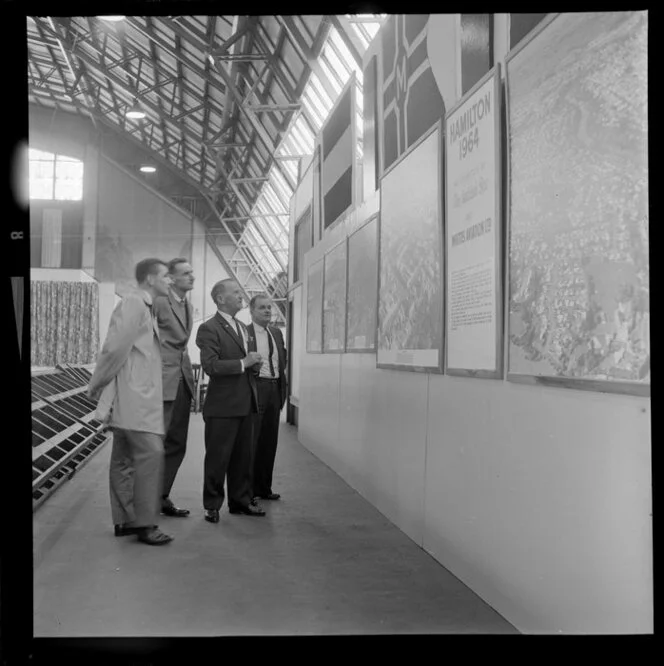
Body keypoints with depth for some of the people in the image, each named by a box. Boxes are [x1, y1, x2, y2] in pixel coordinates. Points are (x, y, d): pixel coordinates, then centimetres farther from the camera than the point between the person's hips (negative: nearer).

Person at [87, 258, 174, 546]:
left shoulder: (145, 307, 18)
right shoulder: (133, 304, -13)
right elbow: (115, 347, -18)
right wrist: (96, 386, -9)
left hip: (139, 397, 10)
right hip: (134, 396, -10)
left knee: (125, 458, 13)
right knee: (151, 454, -10)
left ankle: (124, 520, 21)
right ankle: (144, 523, -3)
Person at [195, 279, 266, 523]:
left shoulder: (242, 327, 18)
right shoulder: (209, 328, -10)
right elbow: (210, 366, -21)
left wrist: (254, 362, 5)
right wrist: (243, 363, -19)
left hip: (246, 403, 8)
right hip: (223, 405, -8)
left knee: (243, 456, 15)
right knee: (218, 457, 3)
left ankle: (240, 500, 27)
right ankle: (212, 505, 15)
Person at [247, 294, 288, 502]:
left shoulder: (277, 333, 16)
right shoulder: (244, 333, -7)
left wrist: (283, 387, 13)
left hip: (275, 390, 7)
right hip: (254, 390, -7)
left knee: (270, 442, 12)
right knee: (251, 441, -1)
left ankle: (264, 488, 24)